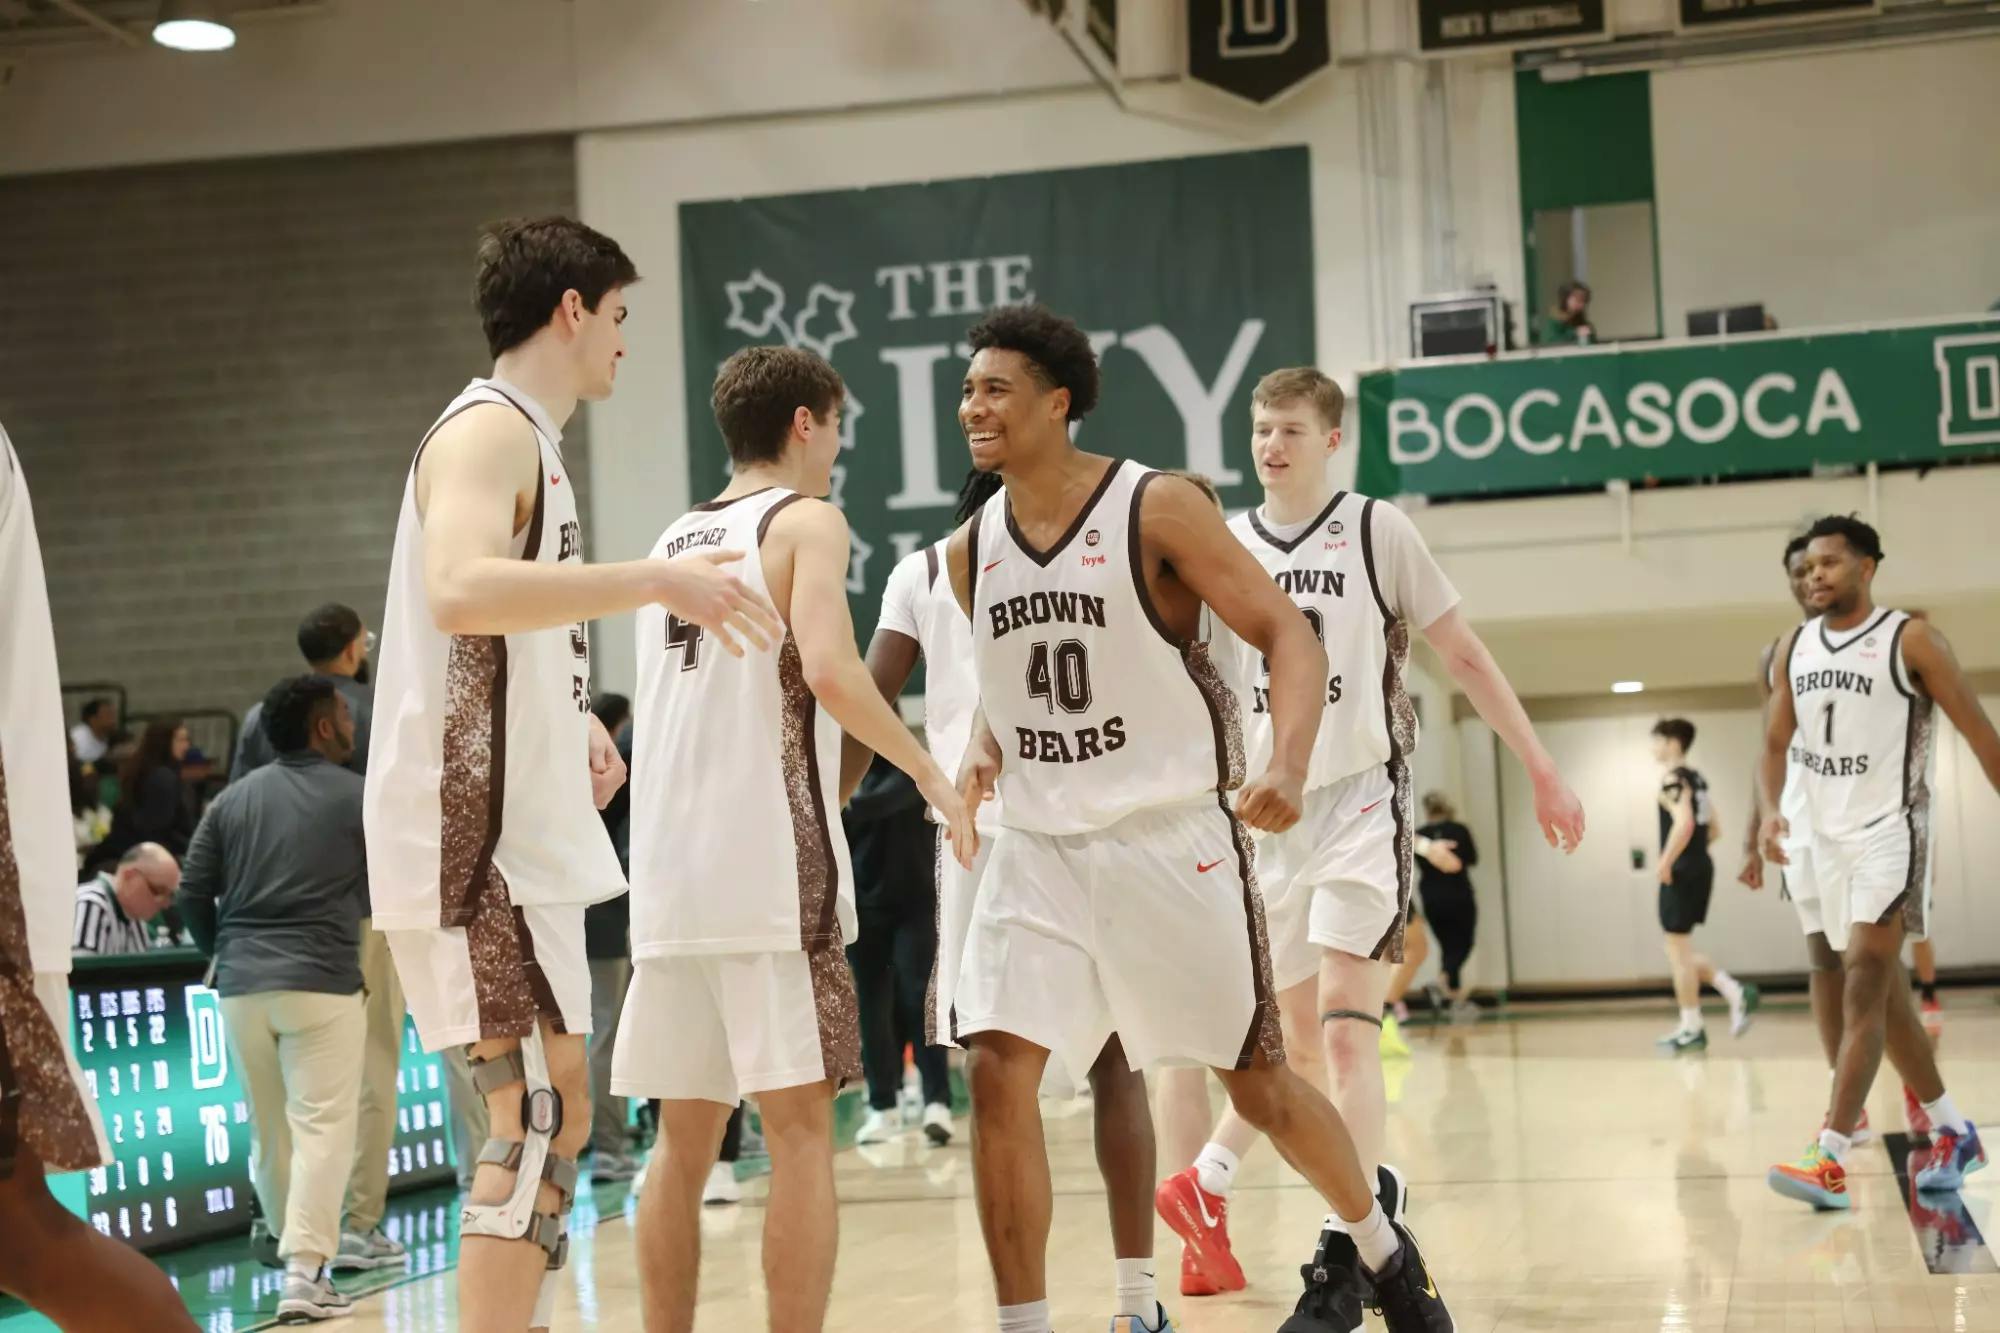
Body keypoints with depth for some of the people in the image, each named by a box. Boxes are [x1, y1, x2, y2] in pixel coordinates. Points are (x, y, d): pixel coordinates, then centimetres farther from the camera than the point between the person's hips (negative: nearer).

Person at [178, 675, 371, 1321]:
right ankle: (303, 1274, -12)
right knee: (322, 1127, -4)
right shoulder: (358, 797, 0)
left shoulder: (233, 798, 11)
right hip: (321, 983, -4)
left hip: (241, 985, 5)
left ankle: (302, 1260, 19)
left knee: (269, 1133, 12)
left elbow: (192, 892, 7)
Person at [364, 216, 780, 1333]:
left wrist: (571, 718, 22)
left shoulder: (527, 439, 19)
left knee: (552, 1119, 14)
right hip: (479, 835, -10)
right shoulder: (491, 429, -11)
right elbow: (460, 591, -31)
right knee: (540, 1119, -12)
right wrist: (655, 581, -28)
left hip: (521, 834, 10)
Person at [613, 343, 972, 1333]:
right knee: (799, 1130, -4)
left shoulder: (675, 540, 19)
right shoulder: (806, 520, -2)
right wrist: (930, 773, -9)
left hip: (668, 877, 7)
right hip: (773, 873, -7)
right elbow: (829, 671, -19)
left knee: (684, 1139, 11)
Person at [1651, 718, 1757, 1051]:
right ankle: (1735, 993, 7)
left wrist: (1666, 861, -19)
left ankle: (1691, 1029, 2)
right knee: (1681, 951, 17)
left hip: (1682, 873, -9)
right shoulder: (1697, 780, 16)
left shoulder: (1673, 780, -13)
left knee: (1679, 951, -1)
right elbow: (1715, 829, 20)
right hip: (1700, 868, 9)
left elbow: (1684, 823, -27)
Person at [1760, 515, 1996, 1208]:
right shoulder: (1796, 646, 8)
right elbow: (1776, 742, 14)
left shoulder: (1910, 640, -9)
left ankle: (1831, 1161, -24)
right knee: (1883, 992, 12)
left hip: (1891, 830, -7)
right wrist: (1770, 811, -4)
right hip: (1828, 835, 7)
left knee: (1865, 981, -17)